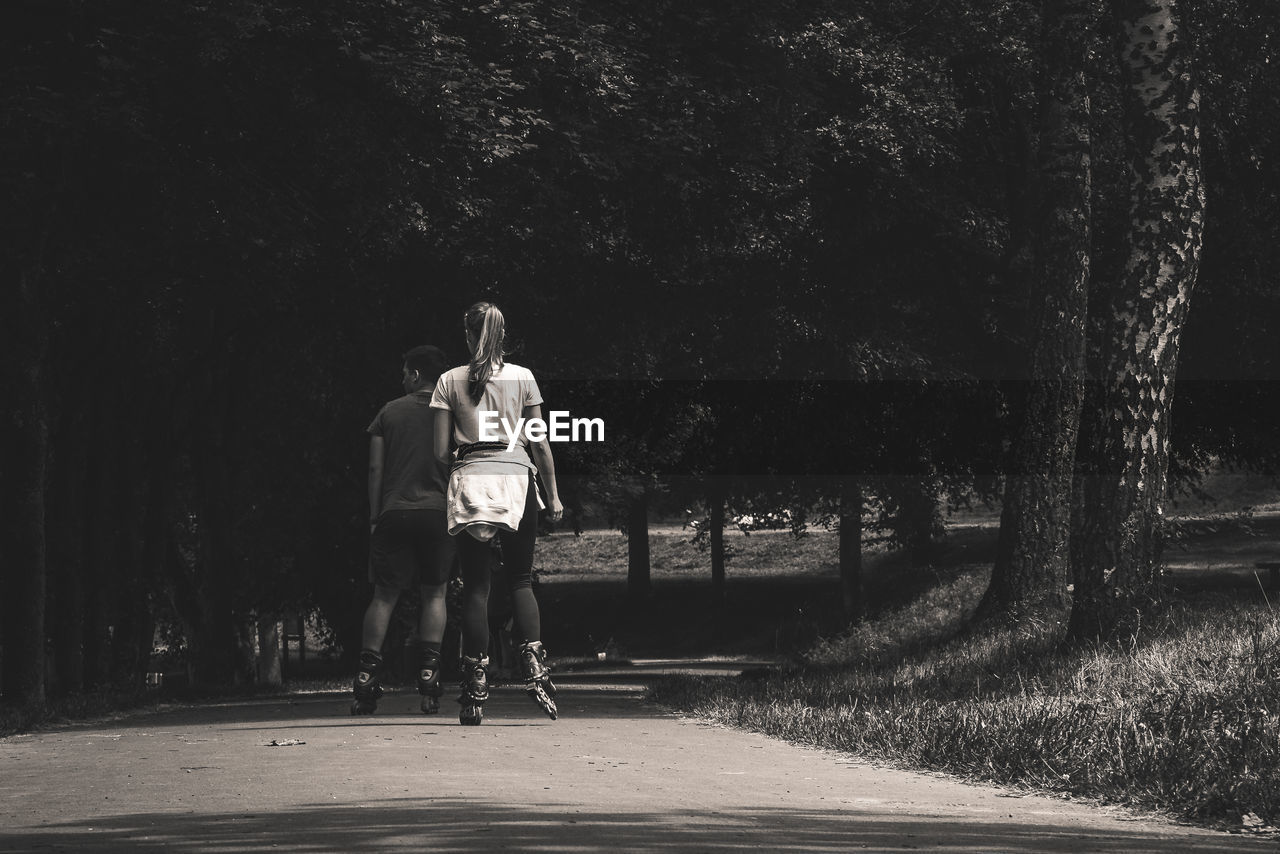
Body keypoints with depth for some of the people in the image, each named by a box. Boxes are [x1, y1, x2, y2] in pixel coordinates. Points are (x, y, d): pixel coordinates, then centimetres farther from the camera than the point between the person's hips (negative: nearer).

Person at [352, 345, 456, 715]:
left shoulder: (390, 412, 8)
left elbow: (375, 469, 6)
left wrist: (374, 518, 9)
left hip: (394, 513, 0)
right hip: (437, 511, 0)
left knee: (385, 595, 5)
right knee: (434, 593, 8)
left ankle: (368, 672, -4)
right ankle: (428, 671, -4)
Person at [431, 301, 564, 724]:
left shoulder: (450, 382, 2)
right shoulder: (523, 378, 4)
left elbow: (441, 451, 0)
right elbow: (540, 444, 4)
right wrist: (553, 495, 11)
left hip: (469, 481, 0)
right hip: (516, 479, 0)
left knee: (475, 586, 2)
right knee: (520, 581, 8)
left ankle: (476, 689, -1)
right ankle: (534, 667, -14)